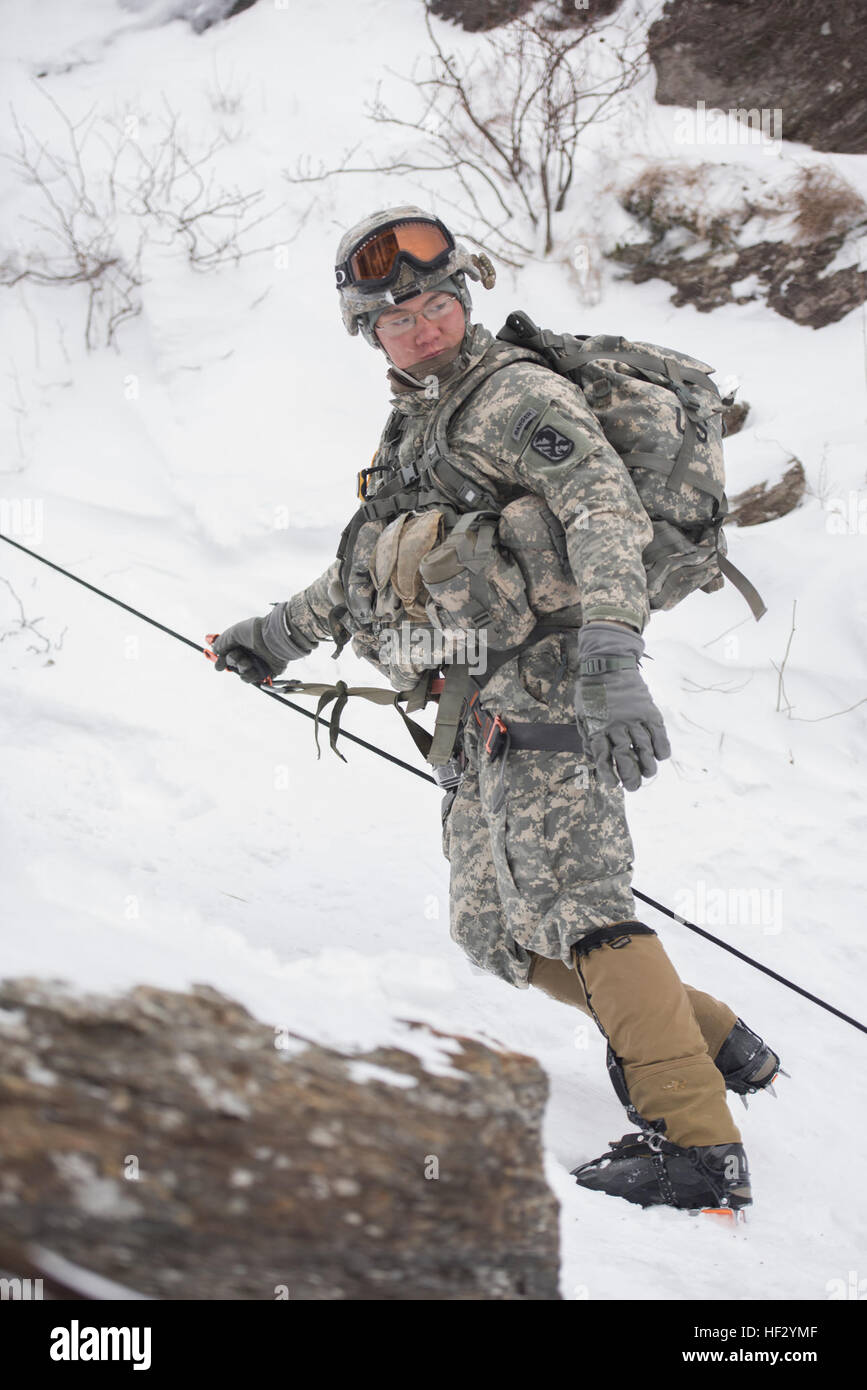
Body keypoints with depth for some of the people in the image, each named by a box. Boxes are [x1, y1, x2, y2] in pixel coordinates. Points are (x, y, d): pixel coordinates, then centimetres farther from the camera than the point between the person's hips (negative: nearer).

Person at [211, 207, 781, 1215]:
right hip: (480, 715, 9)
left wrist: (610, 660, -33)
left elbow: (607, 516, -20)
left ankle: (697, 1143, -21)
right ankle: (710, 1041, 19)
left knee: (573, 905, -19)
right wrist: (288, 632, 37)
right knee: (494, 934, 8)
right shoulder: (415, 426, 23)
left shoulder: (517, 395, -6)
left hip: (545, 686, -9)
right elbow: (372, 564, 36)